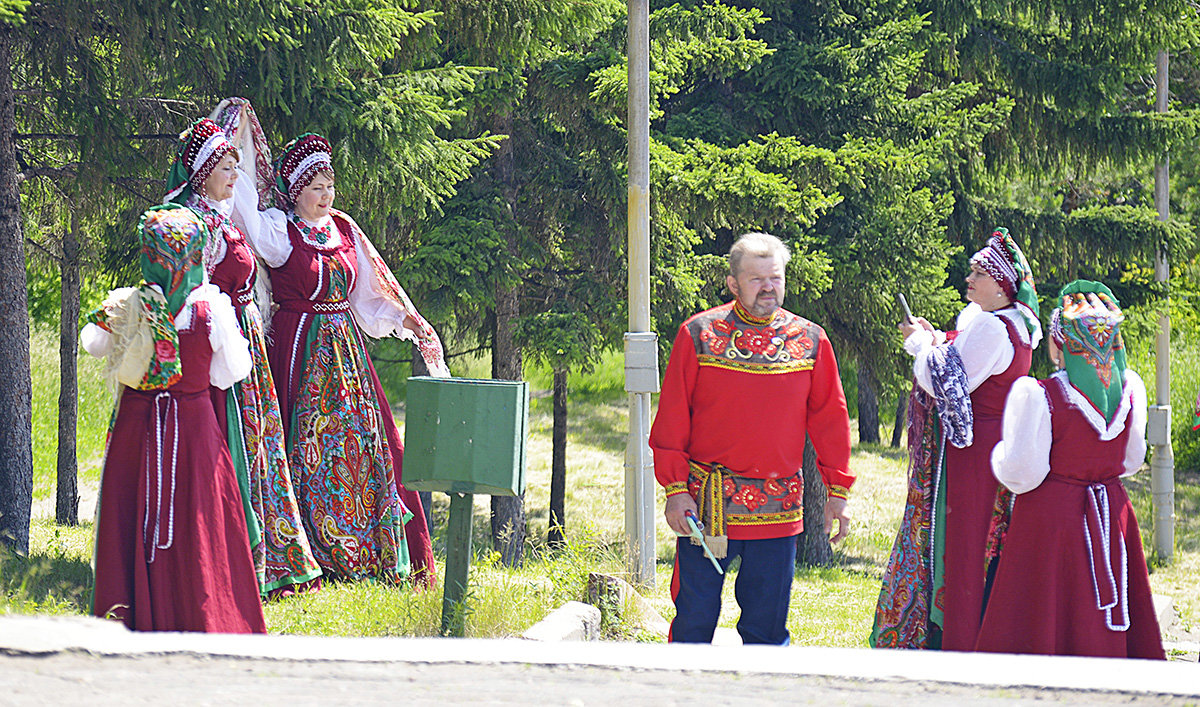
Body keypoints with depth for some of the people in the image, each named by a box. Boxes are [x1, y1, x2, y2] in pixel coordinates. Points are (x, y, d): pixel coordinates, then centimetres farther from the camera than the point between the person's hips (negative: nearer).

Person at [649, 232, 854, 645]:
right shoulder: (698, 335, 0)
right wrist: (675, 488, -6)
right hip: (706, 506, -2)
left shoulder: (811, 341, 6)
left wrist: (837, 491, 8)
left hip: (778, 510, 2)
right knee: (694, 618, 1)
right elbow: (671, 419, 1)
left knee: (767, 624, 5)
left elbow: (829, 420, 11)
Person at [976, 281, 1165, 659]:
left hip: (1049, 514, -5)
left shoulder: (1037, 396, -18)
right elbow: (1130, 461, 10)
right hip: (1111, 512, 5)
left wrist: (997, 451, 5)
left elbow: (1022, 475, -14)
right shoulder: (1130, 389, -3)